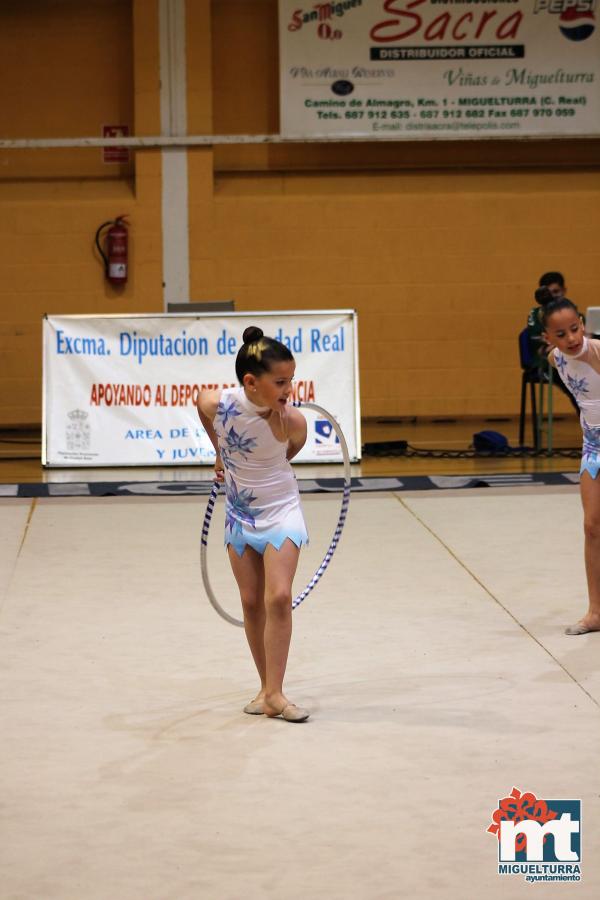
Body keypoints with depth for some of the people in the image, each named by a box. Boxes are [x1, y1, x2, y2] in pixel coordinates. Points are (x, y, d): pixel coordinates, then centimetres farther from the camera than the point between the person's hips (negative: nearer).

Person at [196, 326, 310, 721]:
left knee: (278, 597, -14)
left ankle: (274, 693, -10)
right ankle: (266, 687, 17)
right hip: (239, 513, 3)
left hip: (281, 510, -3)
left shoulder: (293, 421, -26)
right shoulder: (216, 403, -22)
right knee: (251, 601, 7)